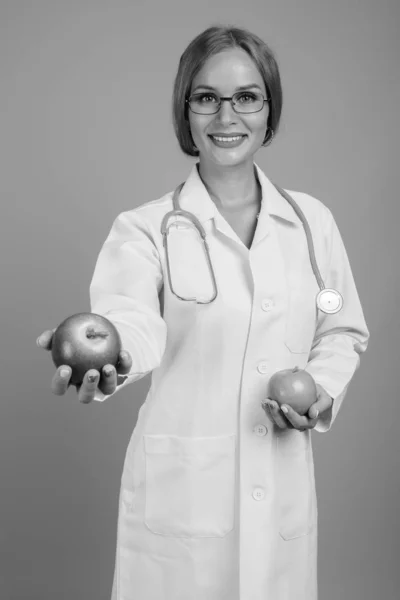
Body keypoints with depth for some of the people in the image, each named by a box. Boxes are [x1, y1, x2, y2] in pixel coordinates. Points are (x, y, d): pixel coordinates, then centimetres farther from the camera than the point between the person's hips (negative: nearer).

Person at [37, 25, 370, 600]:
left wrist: (323, 391, -6)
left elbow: (343, 332, 13)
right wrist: (107, 350, -46)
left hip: (283, 485, 3)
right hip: (183, 487, -2)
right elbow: (132, 316, -24)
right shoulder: (146, 228, -5)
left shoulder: (312, 221, 4)